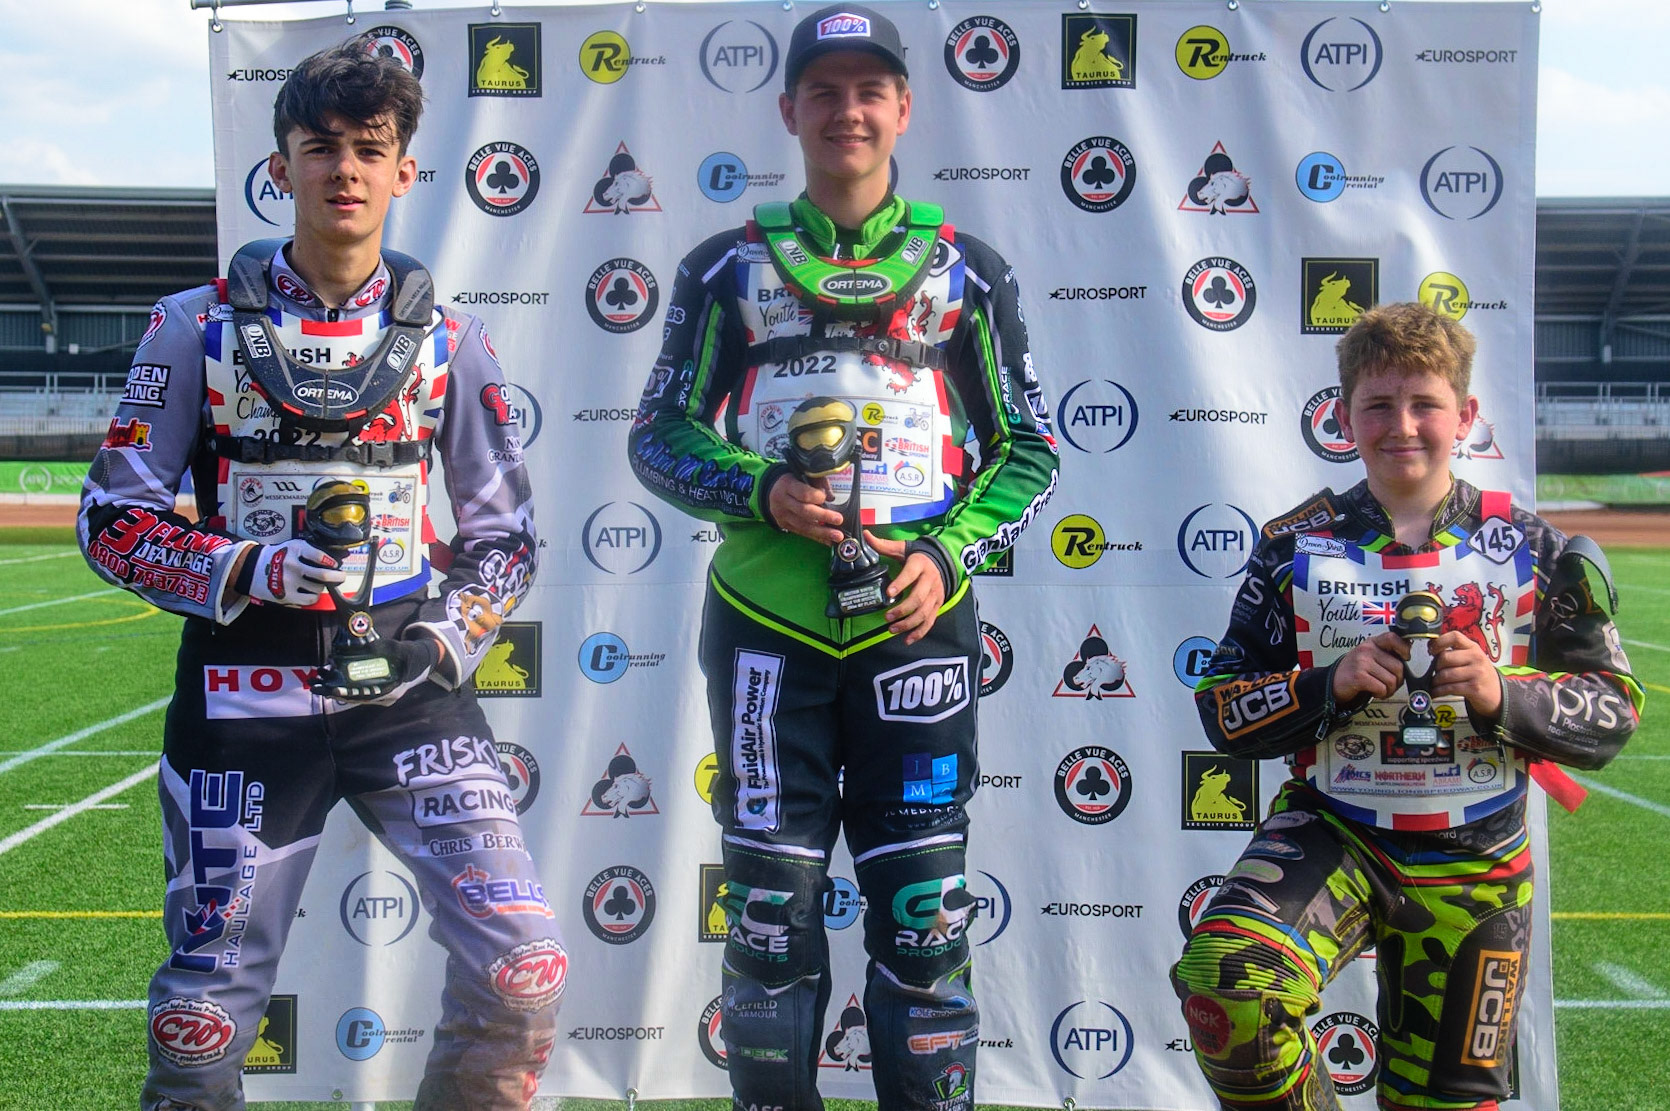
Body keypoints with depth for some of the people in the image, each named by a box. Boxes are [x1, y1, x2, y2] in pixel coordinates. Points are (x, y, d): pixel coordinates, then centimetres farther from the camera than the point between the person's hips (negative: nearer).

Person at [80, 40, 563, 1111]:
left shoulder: (447, 339, 6)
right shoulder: (199, 327, 1)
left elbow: (504, 532, 12)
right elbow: (114, 518, 1)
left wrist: (446, 643, -4)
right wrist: (250, 574, -15)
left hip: (408, 690, 1)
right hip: (246, 697, -1)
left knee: (523, 972, -9)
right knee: (206, 1016, 4)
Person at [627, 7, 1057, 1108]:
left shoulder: (967, 271, 8)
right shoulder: (732, 266, 8)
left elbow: (1028, 447, 10)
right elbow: (659, 434, 8)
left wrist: (950, 554, -7)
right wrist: (761, 492, -11)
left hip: (917, 618, 0)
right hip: (767, 619, 0)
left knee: (923, 909, 1)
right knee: (771, 903, 4)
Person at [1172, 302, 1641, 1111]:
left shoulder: (1532, 551, 0)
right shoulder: (1297, 548, 0)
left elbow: (1613, 711, 0)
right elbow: (1223, 709, 0)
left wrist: (1503, 697, -19)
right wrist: (1331, 685, -17)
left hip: (1474, 862, 1)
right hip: (1332, 831, -1)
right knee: (1224, 984, -30)